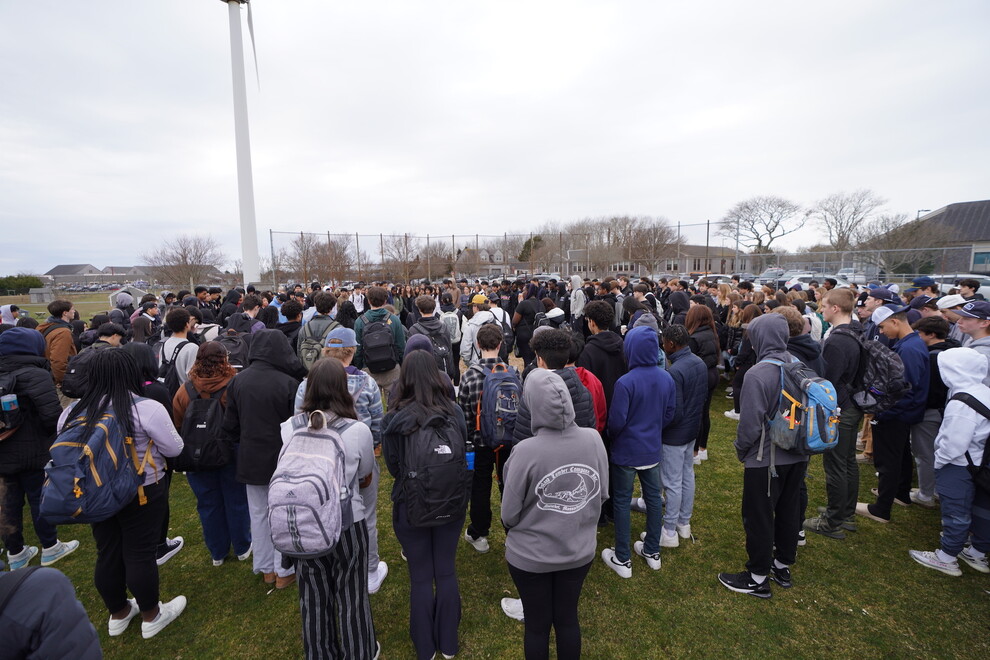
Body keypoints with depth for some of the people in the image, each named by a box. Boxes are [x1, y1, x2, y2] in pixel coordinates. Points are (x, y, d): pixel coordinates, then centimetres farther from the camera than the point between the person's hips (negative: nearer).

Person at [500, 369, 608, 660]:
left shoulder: (526, 451, -30)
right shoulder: (593, 439, -17)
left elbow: (509, 513, -16)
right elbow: (603, 494, -2)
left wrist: (515, 530, 6)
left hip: (531, 556, -3)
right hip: (580, 551, 4)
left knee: (537, 625, 20)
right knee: (568, 618, 25)